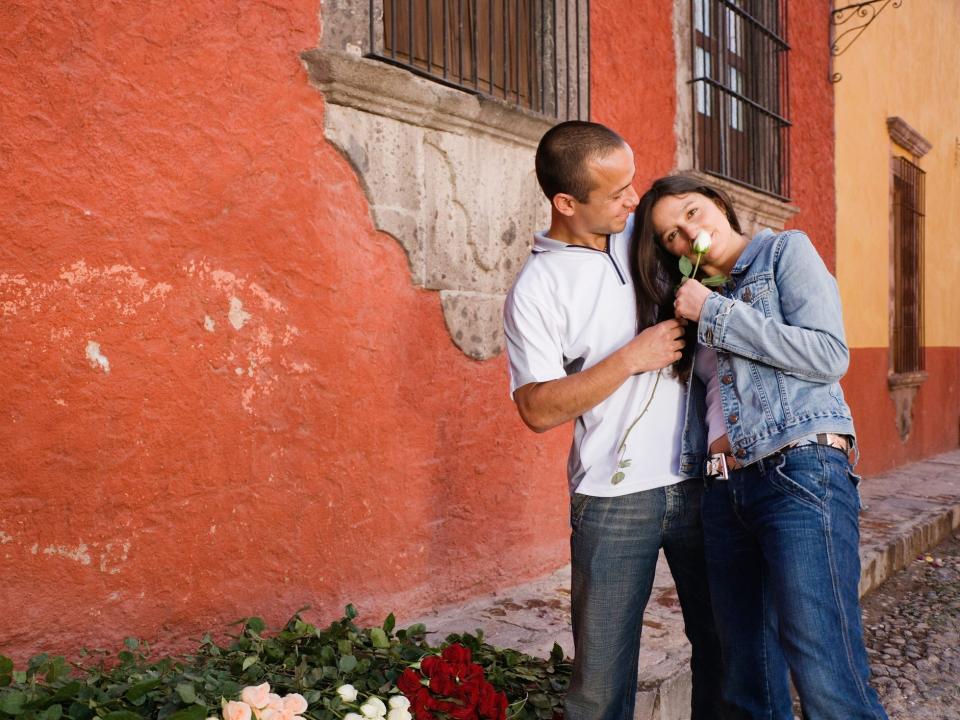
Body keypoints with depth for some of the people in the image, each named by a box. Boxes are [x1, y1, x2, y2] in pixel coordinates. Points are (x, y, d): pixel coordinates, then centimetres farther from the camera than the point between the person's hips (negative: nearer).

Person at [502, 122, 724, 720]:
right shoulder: (536, 290, -9)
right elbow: (539, 409, -12)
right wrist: (632, 358, -16)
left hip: (698, 479, 5)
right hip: (615, 500, -4)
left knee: (723, 648, 14)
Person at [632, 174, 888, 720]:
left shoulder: (787, 250, 7)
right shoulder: (698, 294, 22)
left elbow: (829, 356, -7)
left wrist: (716, 314, -5)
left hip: (802, 473, -6)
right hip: (724, 490, 6)